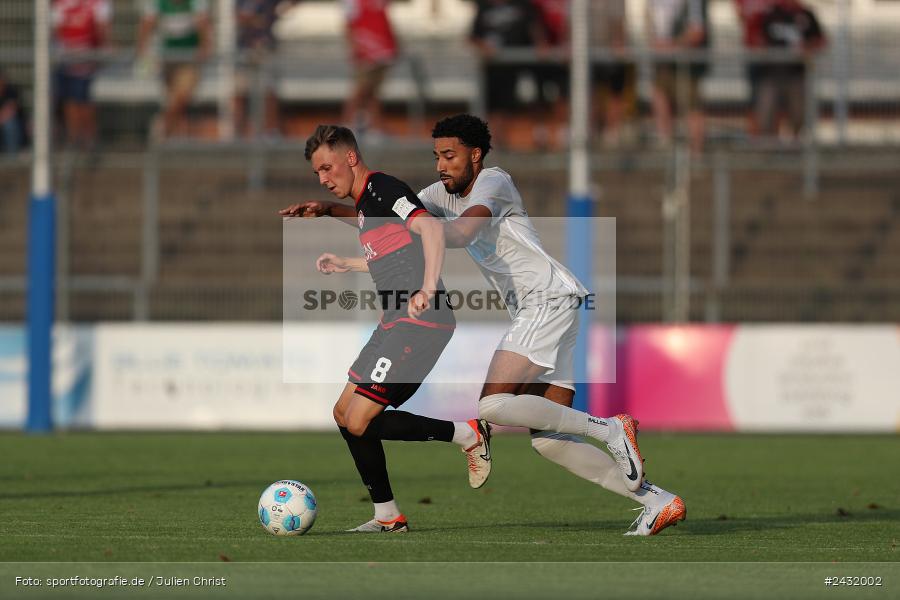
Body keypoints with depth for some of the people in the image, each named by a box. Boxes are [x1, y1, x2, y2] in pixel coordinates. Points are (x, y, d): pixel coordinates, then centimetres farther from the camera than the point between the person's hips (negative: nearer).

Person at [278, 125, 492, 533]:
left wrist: (428, 290, -37)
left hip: (419, 323, -10)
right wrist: (344, 265, 39)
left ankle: (467, 435, -3)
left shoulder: (383, 188, -10)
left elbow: (430, 227, -26)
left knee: (359, 422, -13)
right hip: (396, 325, 10)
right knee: (345, 415, 13)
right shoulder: (364, 203, 19)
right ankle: (388, 517, 17)